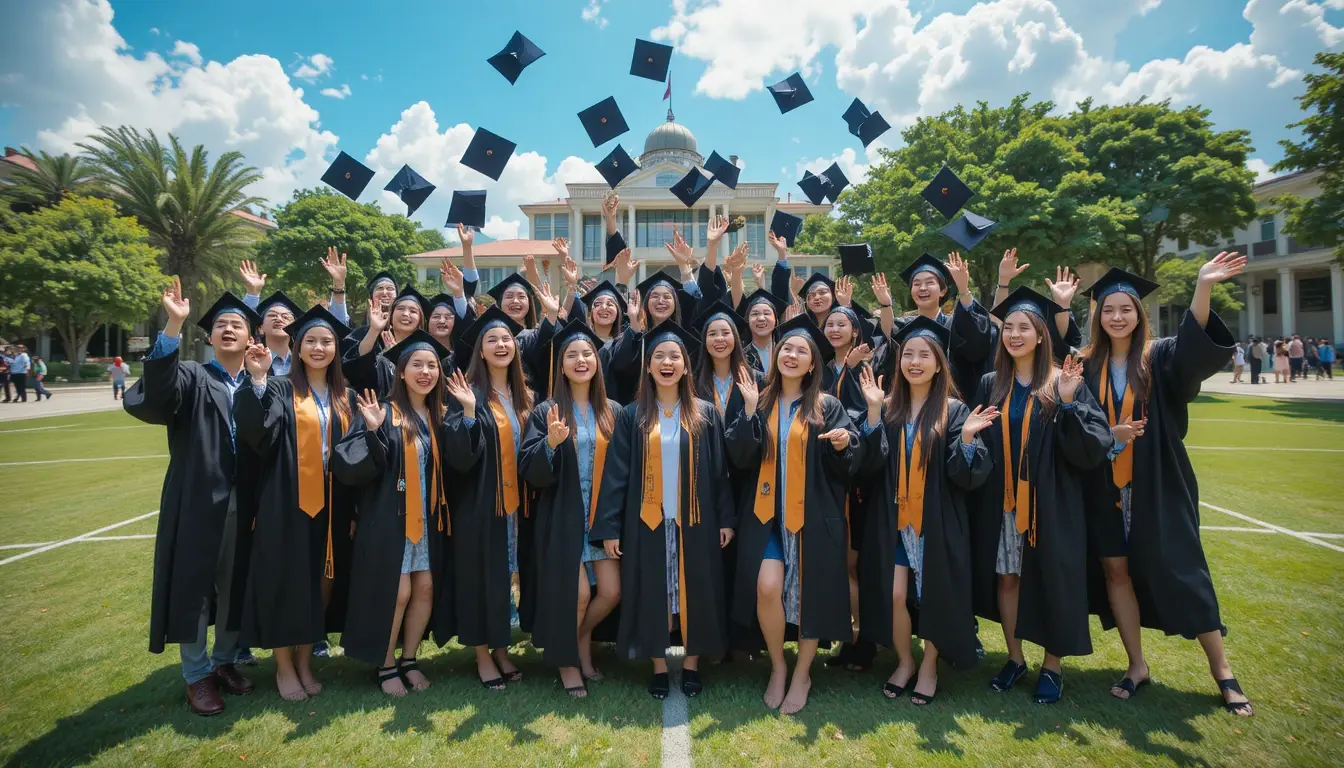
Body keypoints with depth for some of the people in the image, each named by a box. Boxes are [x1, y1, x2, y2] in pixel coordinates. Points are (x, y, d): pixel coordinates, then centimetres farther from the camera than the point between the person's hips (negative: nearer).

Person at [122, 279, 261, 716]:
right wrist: (173, 327, -33)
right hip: (198, 502, -3)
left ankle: (224, 661, 32)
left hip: (242, 504, 3)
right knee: (193, 587, 6)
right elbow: (152, 398, -26)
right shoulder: (192, 378, 1)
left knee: (235, 585, 13)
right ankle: (197, 675, 22)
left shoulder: (258, 386, 9)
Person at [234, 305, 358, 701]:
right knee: (285, 582, 3)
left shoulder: (346, 397, 10)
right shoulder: (279, 389, -1)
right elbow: (256, 434, -19)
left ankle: (305, 661, 25)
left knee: (320, 583, 9)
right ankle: (284, 666, 19)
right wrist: (258, 381, -27)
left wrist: (355, 506, 5)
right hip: (287, 502, -3)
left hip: (331, 504, 4)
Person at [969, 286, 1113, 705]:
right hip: (1001, 502, 3)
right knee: (1005, 576, 10)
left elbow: (1093, 446, -14)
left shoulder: (1065, 385, -4)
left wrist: (1068, 404, -23)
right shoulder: (991, 385, 4)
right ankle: (1015, 657, 28)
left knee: (1053, 580, 6)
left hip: (1051, 503, -2)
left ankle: (1053, 665, 25)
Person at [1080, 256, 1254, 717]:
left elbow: (1194, 343, -25)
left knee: (1181, 569, 1)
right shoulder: (1088, 366, 3)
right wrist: (1105, 434, -17)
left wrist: (1203, 287, -39)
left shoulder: (1160, 358, -2)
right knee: (1115, 570, 5)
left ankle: (1221, 670, 17)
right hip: (1105, 487, 2)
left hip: (1157, 486, -2)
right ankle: (1137, 665, 19)